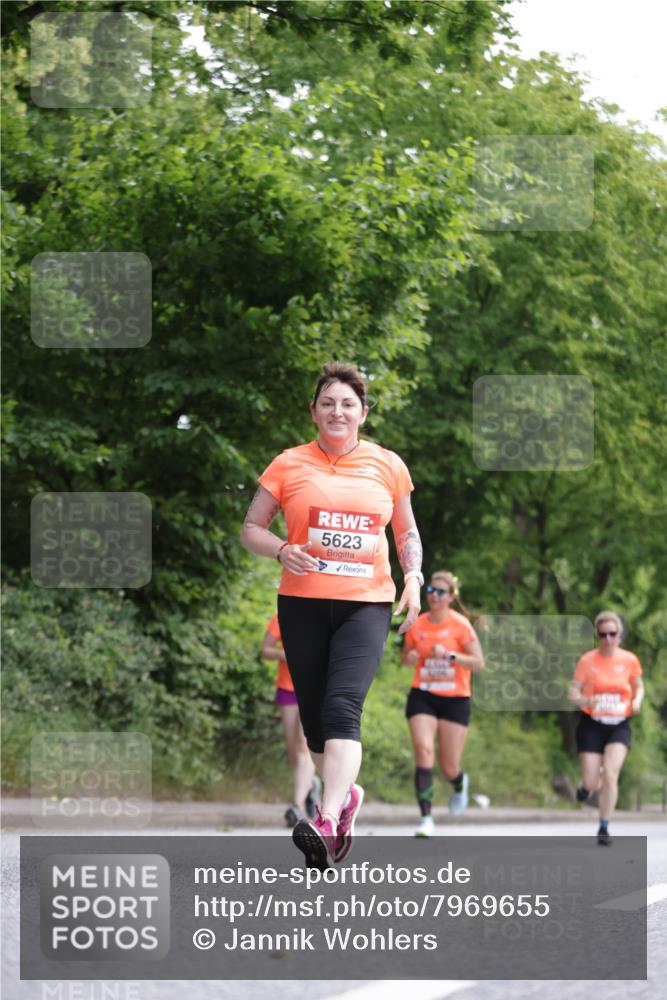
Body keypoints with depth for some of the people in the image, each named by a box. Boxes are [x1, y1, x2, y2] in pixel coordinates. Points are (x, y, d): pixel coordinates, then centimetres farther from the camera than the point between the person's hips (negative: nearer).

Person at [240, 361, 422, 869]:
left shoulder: (387, 465, 8)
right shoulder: (289, 465, 4)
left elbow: (407, 531, 20)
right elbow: (251, 528, 7)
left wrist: (413, 577, 2)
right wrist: (283, 550, -13)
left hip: (367, 603, -1)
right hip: (303, 602, 1)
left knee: (342, 706, -20)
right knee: (314, 714, 6)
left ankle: (328, 822, -32)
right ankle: (346, 794, 33)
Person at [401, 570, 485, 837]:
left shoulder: (460, 624, -7)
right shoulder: (417, 625, 3)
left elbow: (478, 663, -10)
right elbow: (406, 657, 18)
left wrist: (449, 655, -22)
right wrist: (409, 657, -6)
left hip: (455, 699, -2)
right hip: (422, 697, 2)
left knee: (449, 767, 1)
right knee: (423, 751, -19)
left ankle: (460, 784, 40)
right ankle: (426, 818, -18)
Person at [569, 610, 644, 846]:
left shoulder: (629, 660, 0)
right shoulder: (587, 660, -5)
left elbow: (639, 686, 15)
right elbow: (573, 692, -4)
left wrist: (637, 701, -7)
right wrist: (584, 700, -26)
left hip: (619, 726, 0)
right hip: (592, 725, 0)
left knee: (610, 774, -18)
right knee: (592, 783, -2)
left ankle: (604, 828, -6)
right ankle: (587, 784, 39)